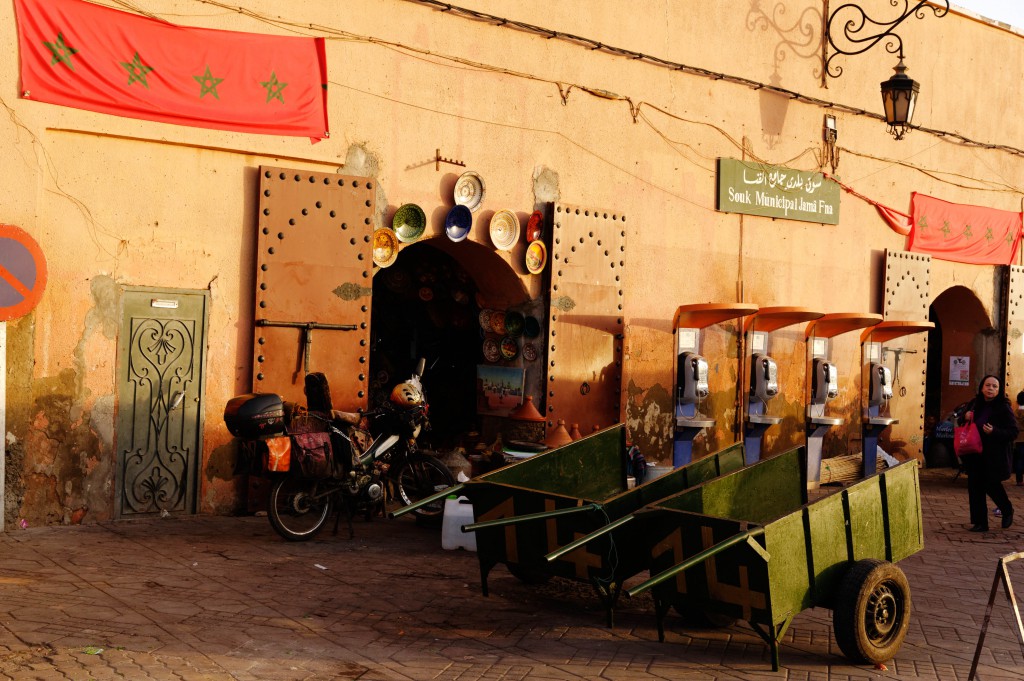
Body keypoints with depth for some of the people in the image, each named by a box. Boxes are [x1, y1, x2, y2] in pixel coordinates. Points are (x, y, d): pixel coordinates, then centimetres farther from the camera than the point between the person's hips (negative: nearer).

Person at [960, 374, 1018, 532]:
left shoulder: (1004, 408, -9)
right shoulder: (974, 404, 7)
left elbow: (1013, 433, -11)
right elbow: (963, 425, 21)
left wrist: (994, 432, -27)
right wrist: (965, 417, -3)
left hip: (994, 456, -5)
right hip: (975, 455, 5)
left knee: (992, 486, 1)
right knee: (975, 488, 3)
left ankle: (1008, 511, 32)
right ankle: (980, 523, 13)